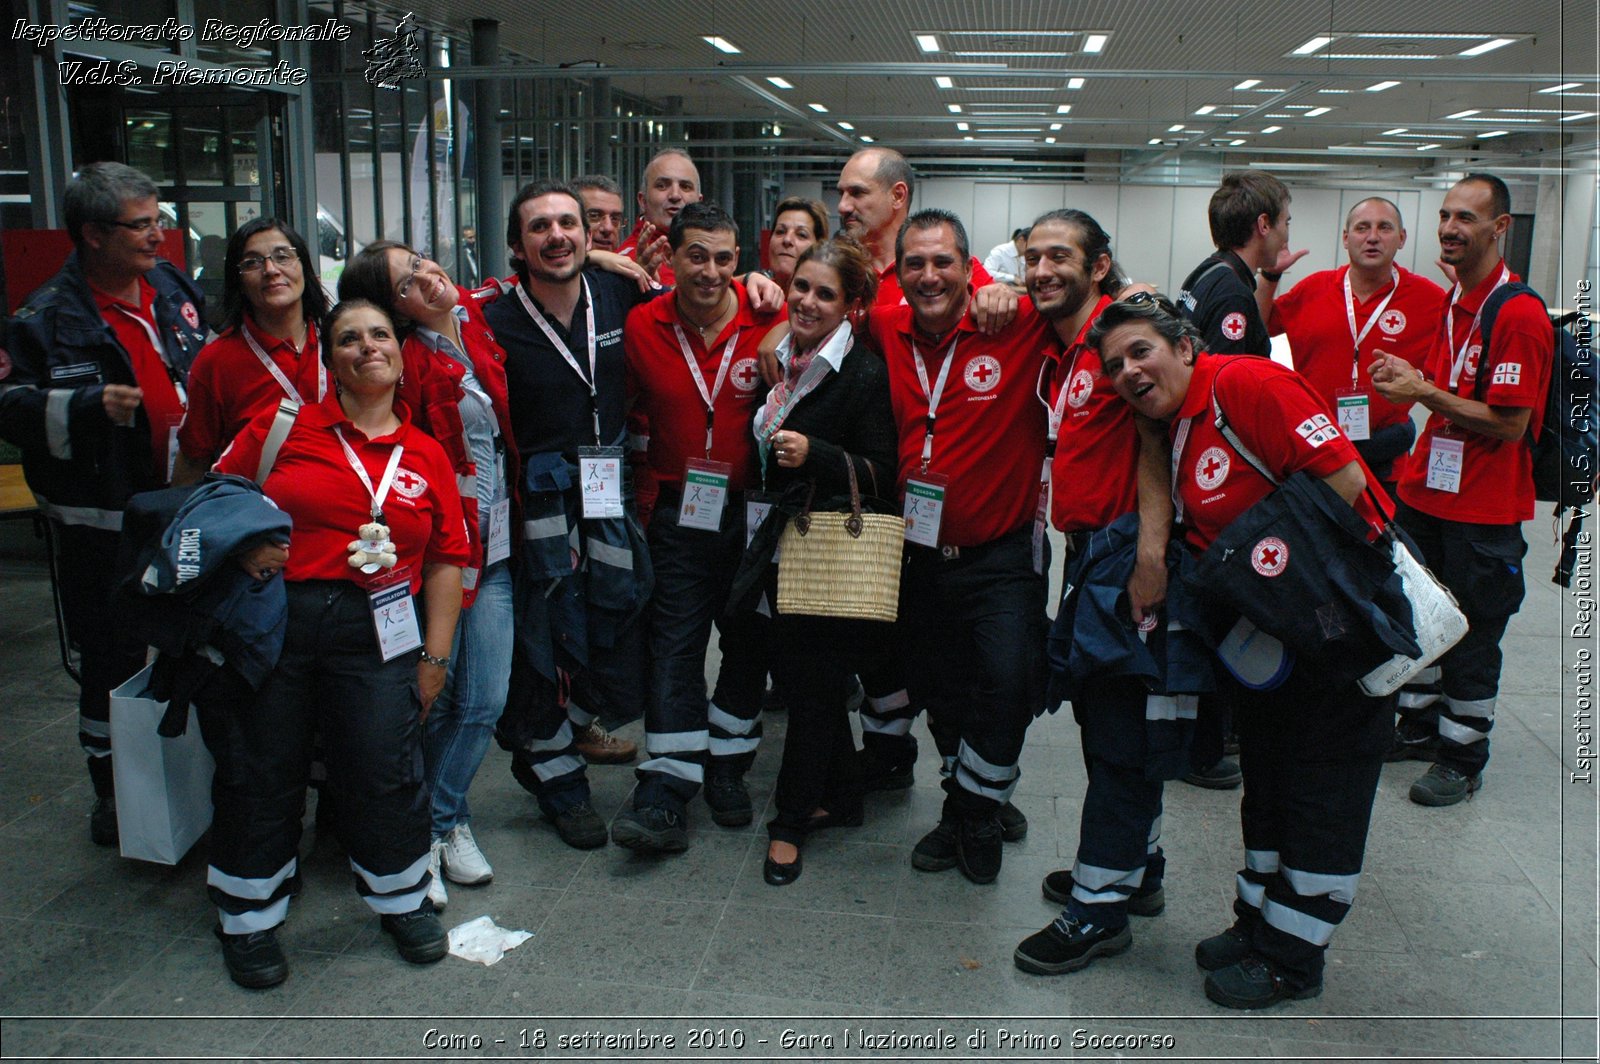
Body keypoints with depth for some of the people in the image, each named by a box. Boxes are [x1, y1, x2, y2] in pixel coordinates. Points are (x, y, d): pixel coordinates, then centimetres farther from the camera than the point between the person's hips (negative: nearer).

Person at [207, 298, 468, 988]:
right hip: (271, 620, -1)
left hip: (377, 632, 1)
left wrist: (434, 653, 5)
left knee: (386, 770, -5)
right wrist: (242, 546, -11)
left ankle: (403, 898, 22)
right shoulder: (282, 427, 5)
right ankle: (250, 917, 27)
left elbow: (446, 561, 9)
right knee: (259, 771, 5)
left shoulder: (426, 456, 10)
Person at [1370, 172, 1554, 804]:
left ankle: (1463, 759, 19)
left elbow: (1510, 424, -21)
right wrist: (1407, 380, 2)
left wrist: (1425, 392, -22)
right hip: (1426, 491, 8)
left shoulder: (1518, 314, -17)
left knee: (1470, 638, 4)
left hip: (1483, 509, -8)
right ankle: (1417, 726, 35)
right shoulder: (1451, 302, 10)